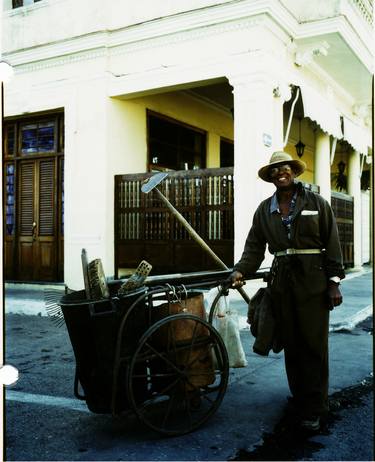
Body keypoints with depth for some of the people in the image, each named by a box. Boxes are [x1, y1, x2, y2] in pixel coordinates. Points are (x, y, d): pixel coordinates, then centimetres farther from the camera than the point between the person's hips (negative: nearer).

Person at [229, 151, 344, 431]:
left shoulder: (317, 203, 3)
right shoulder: (264, 210, 11)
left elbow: (332, 244, 0)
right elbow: (254, 247, 6)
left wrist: (334, 281, -6)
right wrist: (241, 271, -11)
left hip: (313, 281, -3)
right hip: (281, 282, 3)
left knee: (314, 344, -1)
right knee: (291, 344, 8)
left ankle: (314, 409, 8)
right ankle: (300, 400, 22)